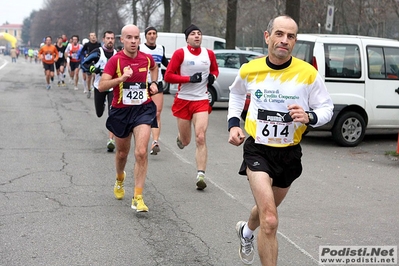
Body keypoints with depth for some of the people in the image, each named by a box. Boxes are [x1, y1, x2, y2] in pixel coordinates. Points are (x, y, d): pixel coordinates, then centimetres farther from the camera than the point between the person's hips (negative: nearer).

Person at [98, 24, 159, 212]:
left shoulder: (147, 58, -1)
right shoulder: (115, 60, -11)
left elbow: (154, 68, 26)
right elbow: (101, 86, -21)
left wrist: (153, 82, 11)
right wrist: (121, 78, -32)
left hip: (143, 109, 1)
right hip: (121, 111, -1)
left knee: (141, 152, -15)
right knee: (122, 152, 17)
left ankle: (138, 198, -10)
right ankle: (120, 179, 50)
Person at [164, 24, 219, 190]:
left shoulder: (209, 54, 5)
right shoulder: (180, 53, -6)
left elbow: (215, 70, 24)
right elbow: (168, 76, -9)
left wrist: (212, 76, 0)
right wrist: (190, 78, -18)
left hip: (201, 101, 1)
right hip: (183, 100, -1)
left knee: (200, 138, -14)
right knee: (185, 141, 10)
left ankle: (201, 175, -13)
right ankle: (180, 137, 49)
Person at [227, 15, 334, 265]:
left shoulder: (308, 73, -12)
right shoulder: (249, 70, -7)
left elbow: (326, 108, -3)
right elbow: (236, 94, 16)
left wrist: (309, 117, -24)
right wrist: (233, 123, 3)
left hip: (289, 153, 2)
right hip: (258, 149, -2)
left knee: (266, 210, 26)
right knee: (270, 221, -19)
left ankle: (246, 231, 61)